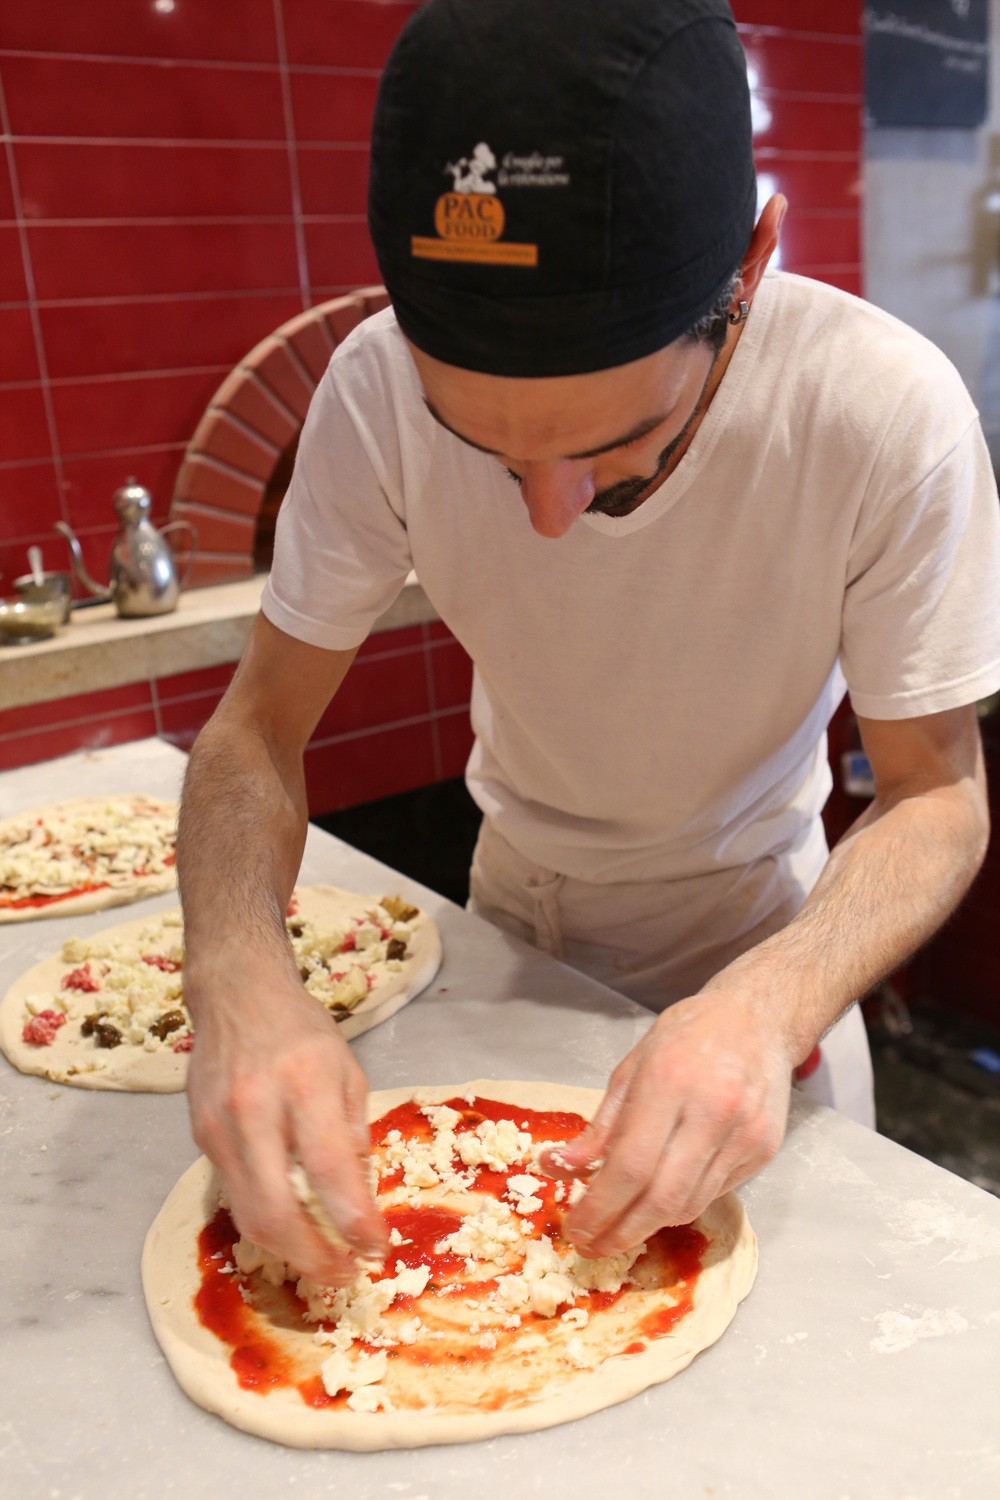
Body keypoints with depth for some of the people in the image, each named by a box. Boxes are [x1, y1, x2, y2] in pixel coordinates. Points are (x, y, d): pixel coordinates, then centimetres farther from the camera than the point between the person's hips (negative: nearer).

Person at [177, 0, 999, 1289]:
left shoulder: (889, 412, -32)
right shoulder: (381, 384, -27)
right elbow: (258, 727, -19)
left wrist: (774, 1000, -42)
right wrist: (240, 969, -39)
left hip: (753, 918, -1)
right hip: (516, 904, 3)